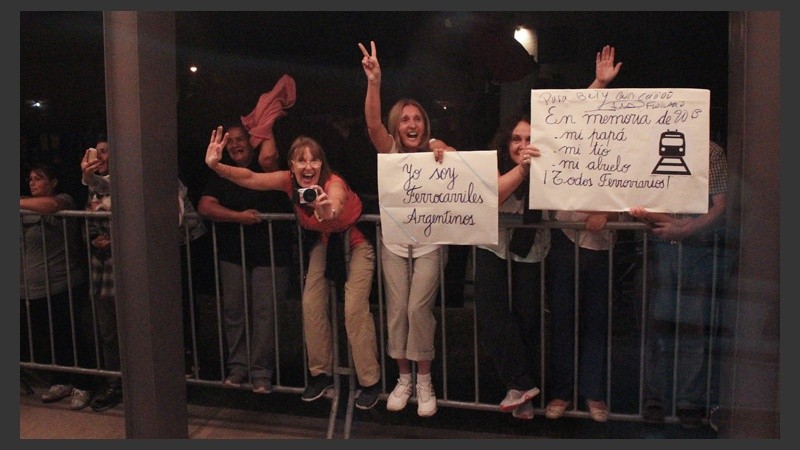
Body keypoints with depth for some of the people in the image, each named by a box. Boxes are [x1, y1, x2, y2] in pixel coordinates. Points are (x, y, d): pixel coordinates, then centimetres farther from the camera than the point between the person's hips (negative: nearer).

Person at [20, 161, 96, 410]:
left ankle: (82, 387, 12)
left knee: (72, 337, 0)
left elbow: (51, 205, -26)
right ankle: (62, 382, 27)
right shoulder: (27, 210, 19)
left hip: (64, 286, -6)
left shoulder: (64, 200, -3)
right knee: (49, 339, 11)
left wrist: (19, 203, -27)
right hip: (32, 287, 6)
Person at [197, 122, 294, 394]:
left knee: (265, 313, -4)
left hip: (270, 255, -4)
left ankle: (261, 372, 5)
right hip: (233, 254, 4)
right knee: (234, 311, 7)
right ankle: (238, 366, 20)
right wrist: (238, 216, -15)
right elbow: (204, 206, -3)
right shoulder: (222, 175, 9)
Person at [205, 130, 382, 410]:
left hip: (355, 242, -6)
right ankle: (321, 374, 15)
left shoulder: (334, 184, -35)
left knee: (355, 307, -16)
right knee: (311, 304, -4)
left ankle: (370, 382, -2)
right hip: (325, 242, 6)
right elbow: (250, 178, -24)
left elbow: (335, 208, -58)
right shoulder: (289, 181, -18)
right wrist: (215, 165, -39)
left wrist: (328, 213, -82)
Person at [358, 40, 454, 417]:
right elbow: (372, 122, -19)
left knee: (419, 308, -7)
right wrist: (374, 81, -34)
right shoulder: (389, 150, -1)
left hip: (429, 242, -1)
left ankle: (425, 380, 7)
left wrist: (447, 155, -39)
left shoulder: (434, 148, -1)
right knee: (396, 310, 2)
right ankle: (403, 378, 16)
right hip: (394, 242, 2)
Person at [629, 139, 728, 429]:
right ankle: (654, 400, 16)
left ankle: (690, 404, 15)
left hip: (698, 250, -1)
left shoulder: (711, 152, 1)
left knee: (694, 327, 3)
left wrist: (683, 229, -18)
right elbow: (636, 202, 7)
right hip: (659, 249, 1)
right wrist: (649, 216, -16)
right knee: (657, 325, 5)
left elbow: (720, 210, -4)